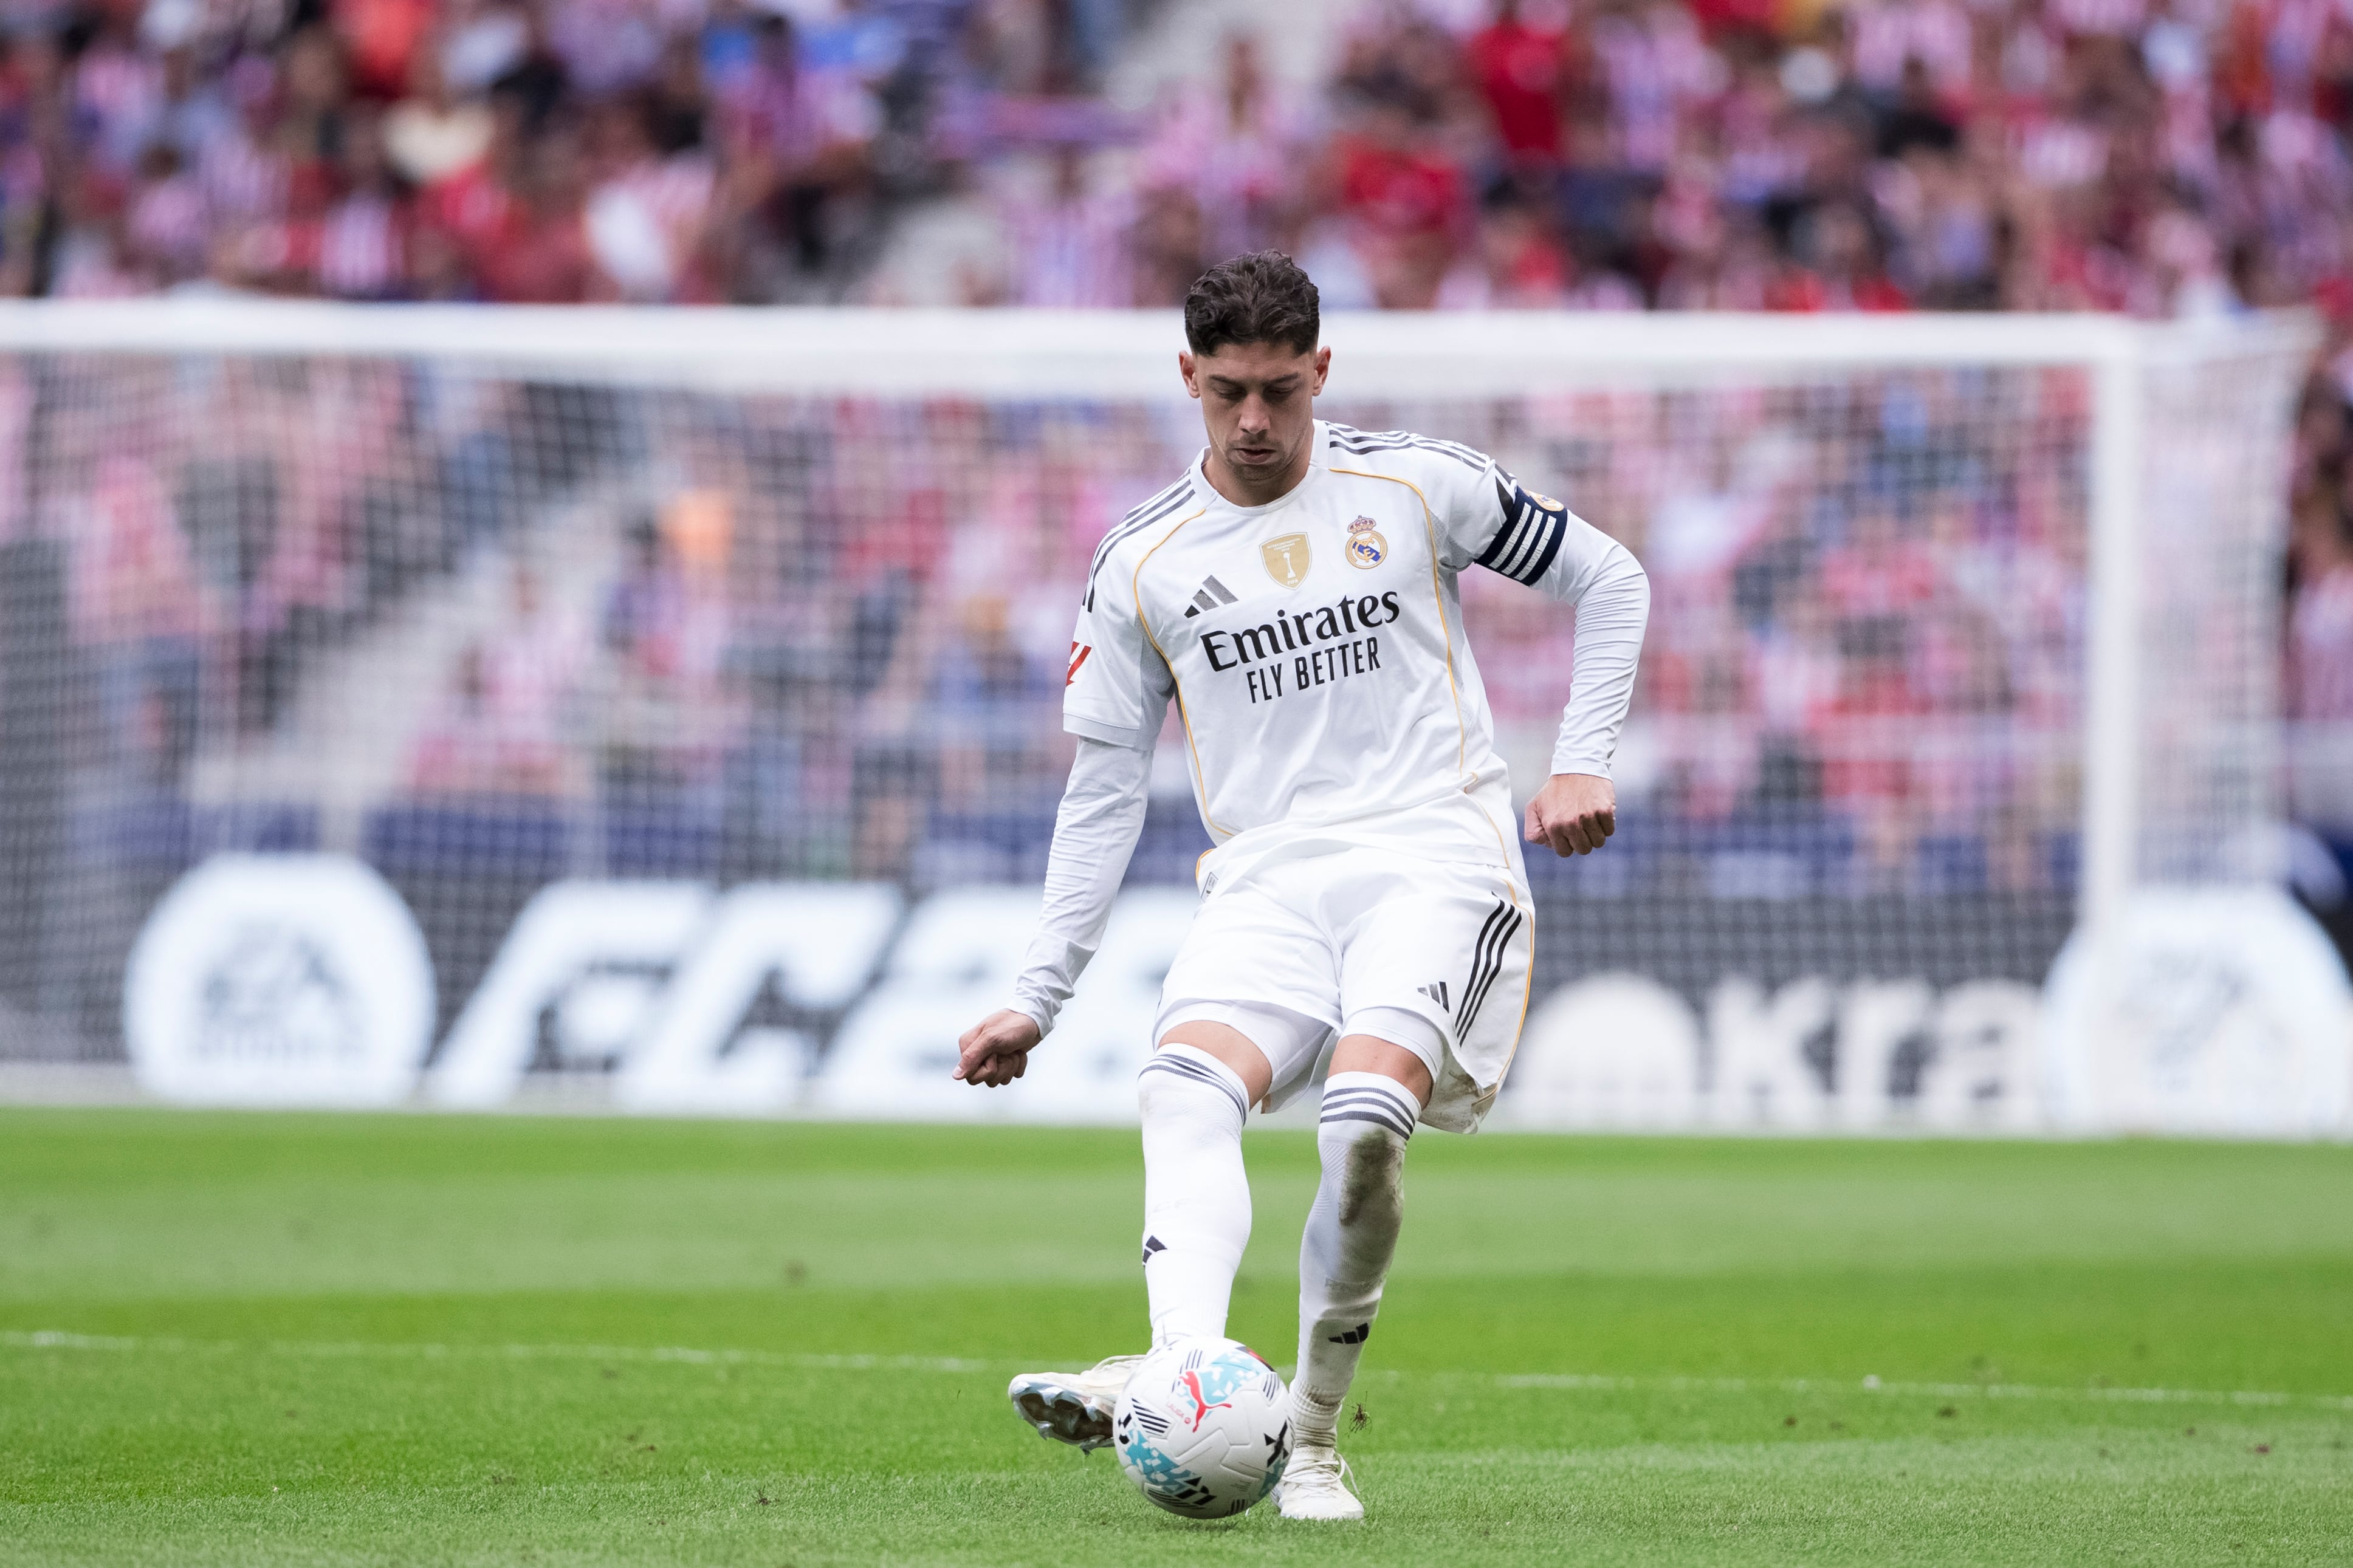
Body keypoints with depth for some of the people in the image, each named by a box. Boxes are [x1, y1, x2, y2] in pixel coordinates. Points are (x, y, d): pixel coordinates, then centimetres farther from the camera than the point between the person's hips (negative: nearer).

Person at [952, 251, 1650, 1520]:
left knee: (1365, 1118, -29)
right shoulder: (1141, 564, 10)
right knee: (1185, 1091, -29)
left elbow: (1608, 579, 16)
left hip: (1434, 854, -2)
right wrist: (1039, 995, 10)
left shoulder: (1415, 487, 5)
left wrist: (1583, 759, 4)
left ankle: (1311, 1439, -17)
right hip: (1264, 877, 2)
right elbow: (1103, 790, 15)